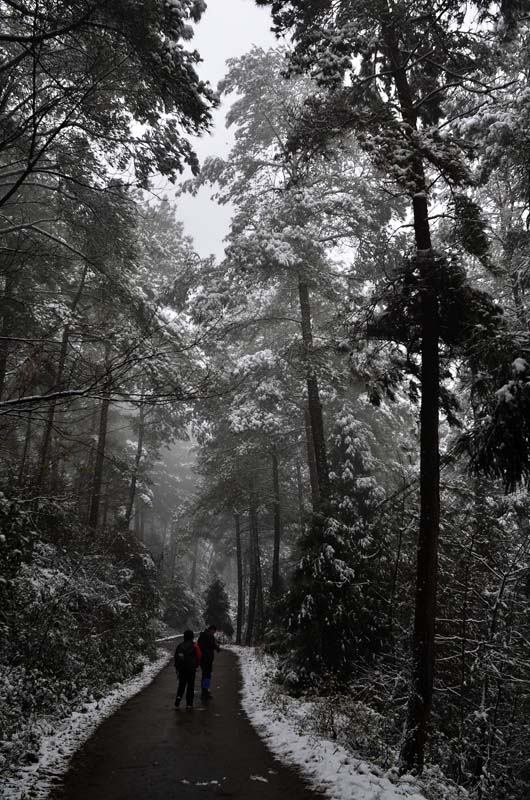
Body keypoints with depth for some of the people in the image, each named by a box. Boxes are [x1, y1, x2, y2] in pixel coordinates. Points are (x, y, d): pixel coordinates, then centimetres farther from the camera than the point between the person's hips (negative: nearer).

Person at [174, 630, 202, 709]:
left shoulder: (180, 646, 4)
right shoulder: (194, 645, -5)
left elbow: (176, 657, 8)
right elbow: (199, 656, -2)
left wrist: (177, 667, 16)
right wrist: (196, 665, 13)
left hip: (181, 669, 3)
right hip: (191, 669, -3)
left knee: (181, 685, 13)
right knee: (190, 685, 6)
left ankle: (177, 702, -1)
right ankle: (189, 703, 5)